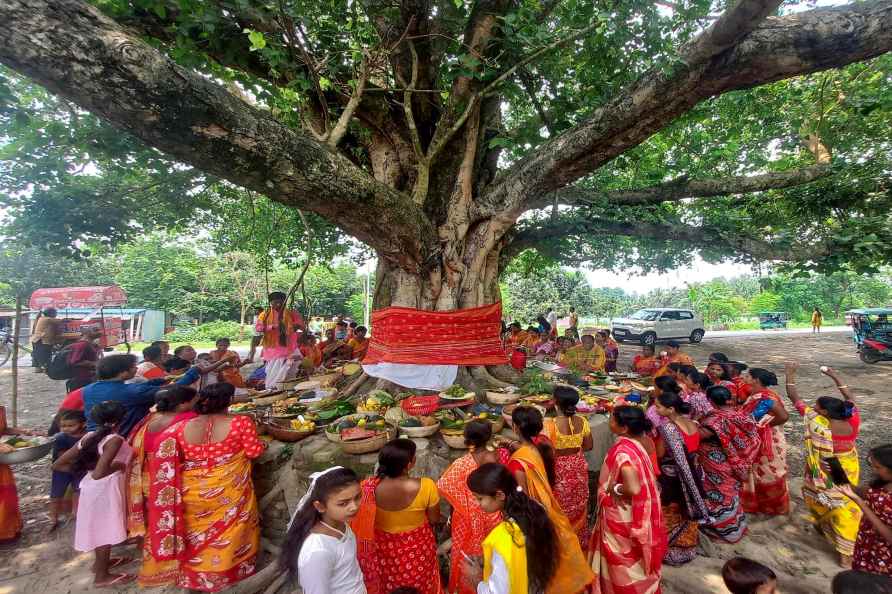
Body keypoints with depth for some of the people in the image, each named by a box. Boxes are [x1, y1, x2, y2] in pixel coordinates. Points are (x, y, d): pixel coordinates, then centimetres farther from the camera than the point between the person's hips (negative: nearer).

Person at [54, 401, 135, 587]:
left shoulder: (89, 437, 1)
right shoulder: (115, 440, -23)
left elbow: (57, 465, 4)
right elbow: (99, 473, -31)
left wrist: (83, 469, 8)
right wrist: (119, 465, -15)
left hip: (93, 487, 9)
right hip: (105, 488, -8)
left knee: (101, 528, 26)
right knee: (106, 530, 8)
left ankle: (101, 562, 44)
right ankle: (102, 576, 22)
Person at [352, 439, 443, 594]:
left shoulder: (369, 487, -26)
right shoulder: (426, 487, -32)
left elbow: (363, 524, -9)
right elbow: (434, 519, -13)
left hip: (383, 547, 2)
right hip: (417, 548, -1)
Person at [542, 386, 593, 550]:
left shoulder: (550, 425, -26)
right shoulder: (582, 421, -11)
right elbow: (589, 445, 1)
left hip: (559, 470, -5)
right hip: (578, 468, 5)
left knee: (560, 509, 15)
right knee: (578, 507, 24)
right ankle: (579, 542, 42)